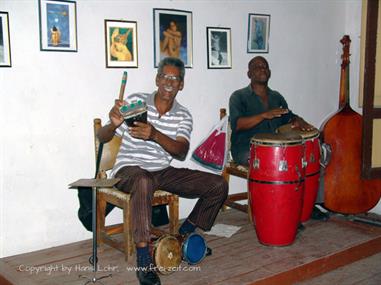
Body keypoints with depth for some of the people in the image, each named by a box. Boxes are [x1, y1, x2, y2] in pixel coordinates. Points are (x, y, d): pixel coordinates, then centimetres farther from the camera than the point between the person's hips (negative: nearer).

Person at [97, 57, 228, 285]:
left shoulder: (183, 116, 3)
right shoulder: (136, 101, -4)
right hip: (130, 169, -4)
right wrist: (114, 125, -28)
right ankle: (144, 262, -35)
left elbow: (181, 151, -15)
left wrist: (155, 135, -34)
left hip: (163, 171, 4)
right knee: (144, 181, -41)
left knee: (219, 185, -7)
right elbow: (103, 138, -3)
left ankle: (185, 234, 13)